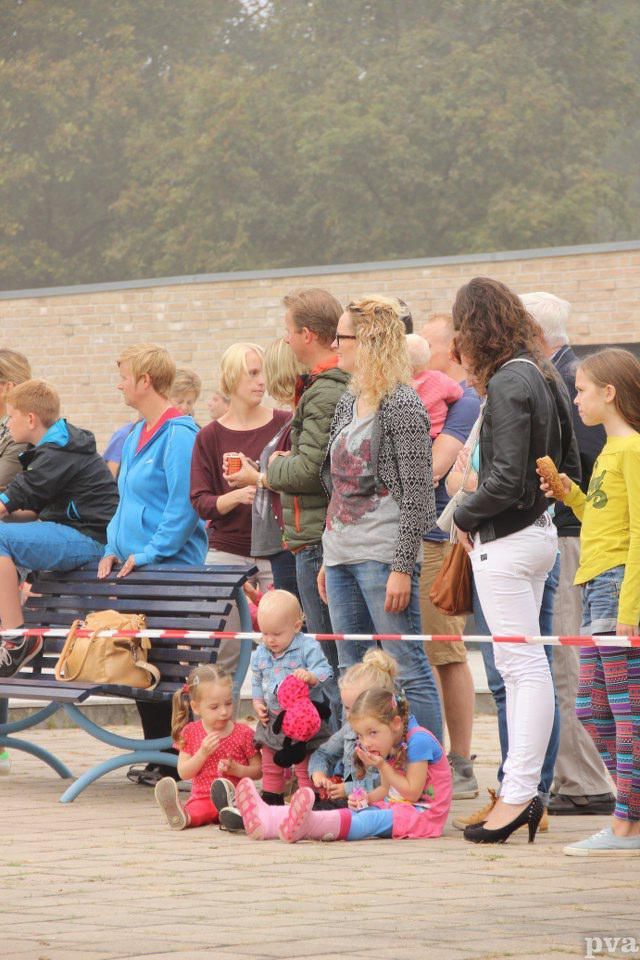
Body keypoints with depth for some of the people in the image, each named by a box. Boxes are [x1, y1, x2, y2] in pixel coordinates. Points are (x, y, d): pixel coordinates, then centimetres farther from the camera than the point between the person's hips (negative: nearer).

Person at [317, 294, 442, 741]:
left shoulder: (402, 405, -10)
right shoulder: (348, 403, 16)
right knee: (352, 673, 10)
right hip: (343, 554, 9)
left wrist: (402, 568, -17)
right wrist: (328, 559, 19)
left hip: (383, 555, -9)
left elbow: (418, 494, -13)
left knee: (408, 669, -7)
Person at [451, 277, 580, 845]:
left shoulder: (508, 383, -17)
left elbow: (505, 479, -22)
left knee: (523, 666, -8)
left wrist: (465, 517, -8)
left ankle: (518, 793, -6)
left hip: (506, 540, -9)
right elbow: (570, 468, 16)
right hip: (539, 533, 9)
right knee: (520, 665, 11)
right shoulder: (545, 378, 11)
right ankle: (525, 791, 13)